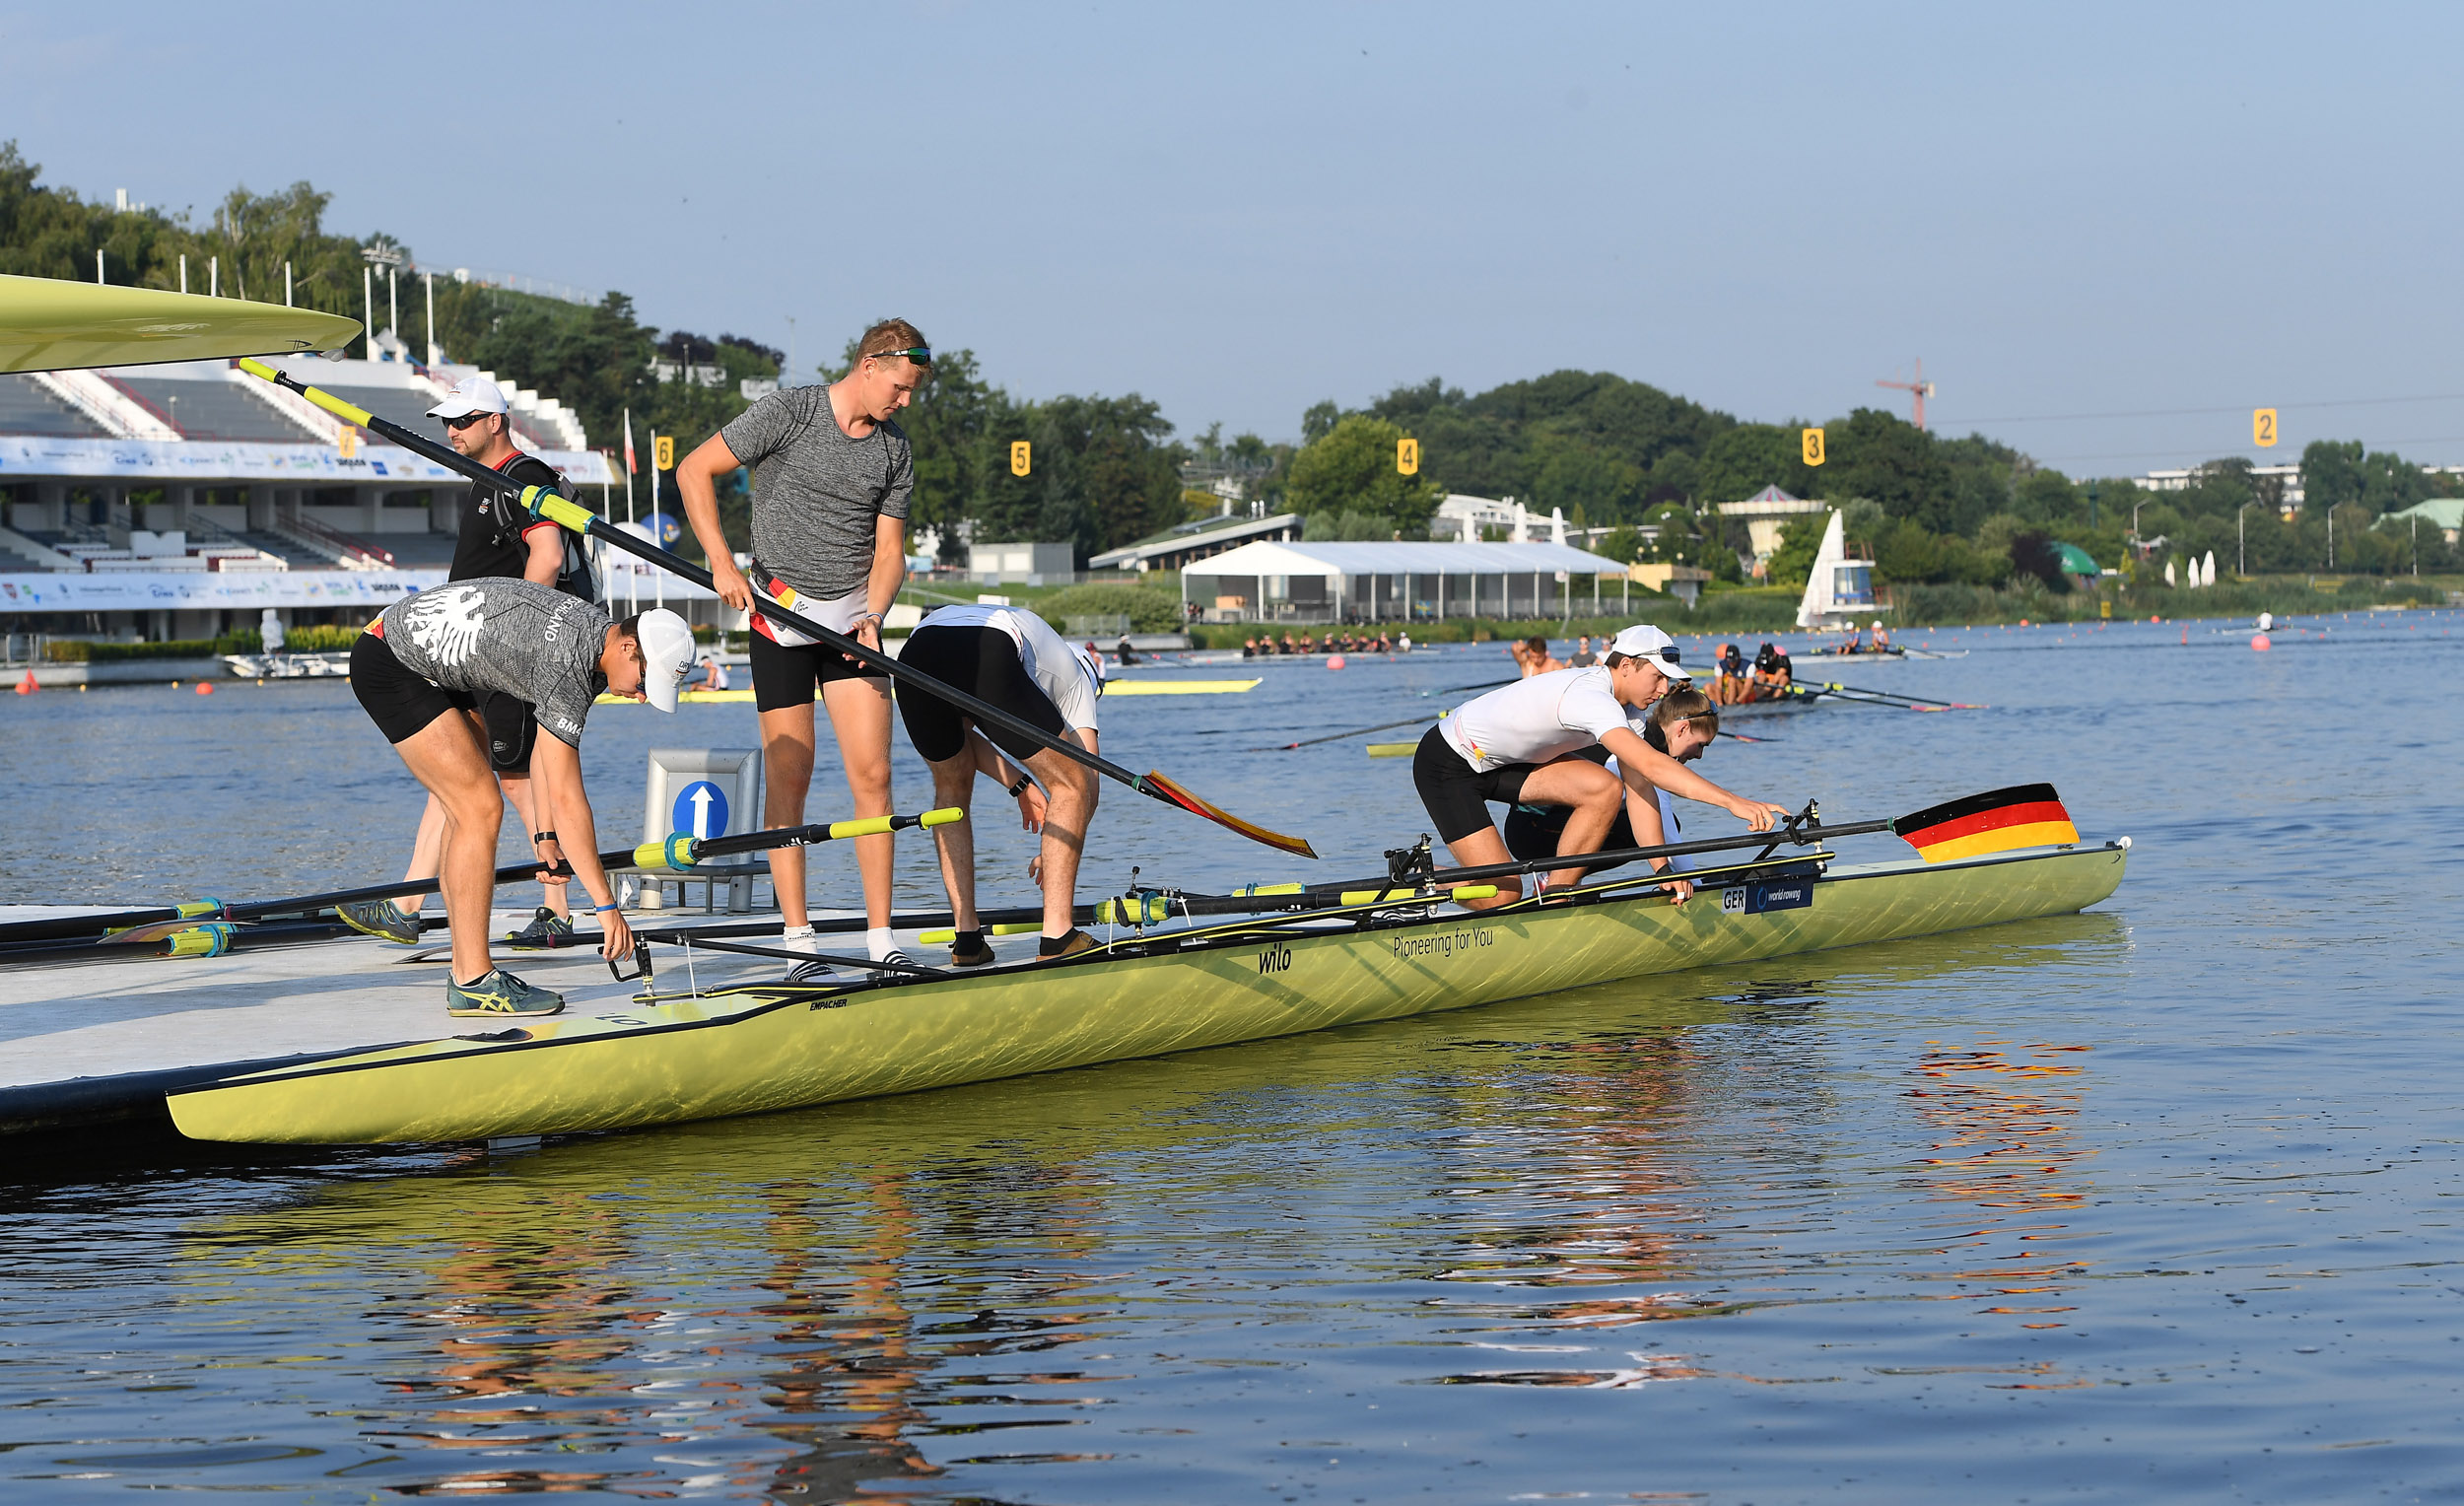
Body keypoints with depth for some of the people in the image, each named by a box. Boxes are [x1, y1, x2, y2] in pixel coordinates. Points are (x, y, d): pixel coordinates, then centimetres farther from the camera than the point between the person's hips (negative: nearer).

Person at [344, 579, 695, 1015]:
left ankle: (468, 971, 13)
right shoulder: (567, 668, -27)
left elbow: (548, 738, 12)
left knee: (470, 810, 11)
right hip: (388, 664, -11)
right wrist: (606, 905, -26)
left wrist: (546, 835, 8)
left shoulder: (592, 627, 2)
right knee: (480, 808, -14)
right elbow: (567, 798, -28)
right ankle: (472, 982, -11)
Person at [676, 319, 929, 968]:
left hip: (853, 618, 4)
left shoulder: (896, 449, 7)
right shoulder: (790, 412, -8)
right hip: (781, 614, -4)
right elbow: (694, 471, -7)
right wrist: (723, 564, -15)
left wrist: (873, 618, -12)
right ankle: (797, 938, 3)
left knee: (872, 775, -4)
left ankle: (881, 939, -1)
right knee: (789, 779, -3)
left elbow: (889, 550, 7)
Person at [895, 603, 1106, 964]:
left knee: (952, 788, 30)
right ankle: (1057, 939, 8)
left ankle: (966, 940, 23)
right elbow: (1086, 787, 27)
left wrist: (1018, 785, 39)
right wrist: (1058, 856, 40)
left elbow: (955, 732, 38)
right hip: (986, 662, -5)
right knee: (1071, 786, 15)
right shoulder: (1074, 674, 33)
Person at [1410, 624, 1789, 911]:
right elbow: (1651, 765, -44)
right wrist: (1734, 803, -49)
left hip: (1502, 762, 9)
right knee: (1501, 895, -17)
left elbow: (1639, 787, -6)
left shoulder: (1625, 703, -2)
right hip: (1447, 765, -9)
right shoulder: (1591, 698, -32)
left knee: (1606, 789, -13)